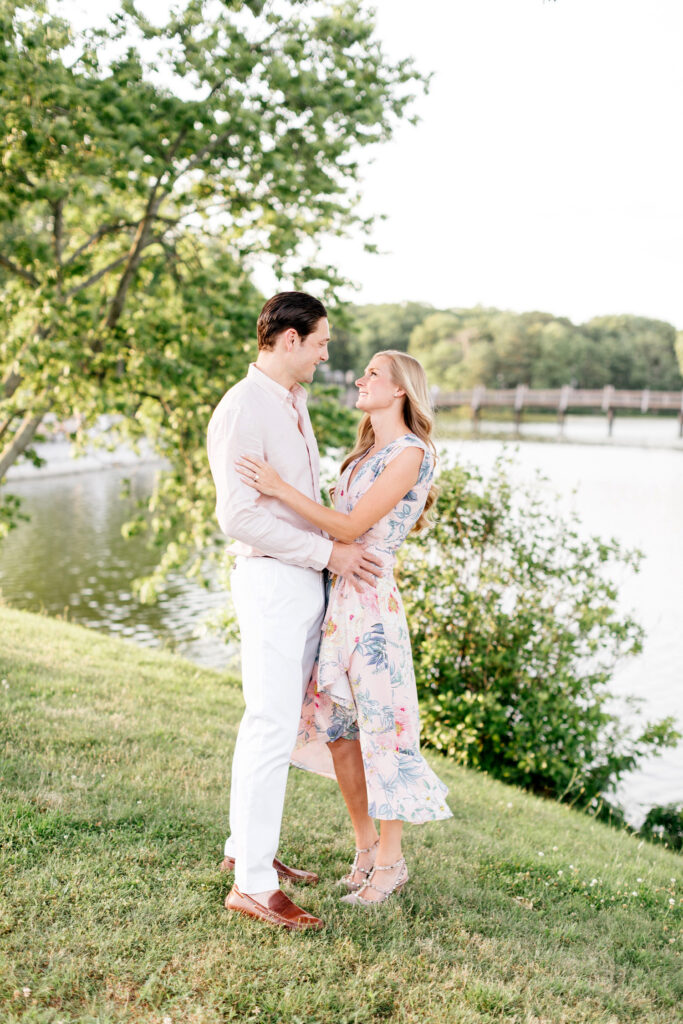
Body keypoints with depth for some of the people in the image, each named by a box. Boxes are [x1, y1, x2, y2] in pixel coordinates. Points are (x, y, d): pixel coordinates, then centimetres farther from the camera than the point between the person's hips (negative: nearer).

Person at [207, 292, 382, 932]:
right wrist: (328, 552, -17)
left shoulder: (293, 402, 15)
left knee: (281, 721, 14)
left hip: (309, 580, 9)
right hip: (271, 582, -9)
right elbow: (238, 518, -21)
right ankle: (251, 884, -2)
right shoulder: (242, 410, -15)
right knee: (272, 726, -9)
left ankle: (247, 848, 26)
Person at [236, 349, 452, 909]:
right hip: (336, 594, 8)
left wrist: (280, 489, -20)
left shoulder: (410, 452, -10)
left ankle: (391, 861, 15)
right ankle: (366, 846, 25)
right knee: (336, 725, 11)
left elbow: (352, 526, -16)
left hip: (372, 598, -8)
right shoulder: (365, 452, 17)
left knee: (381, 724, 0)